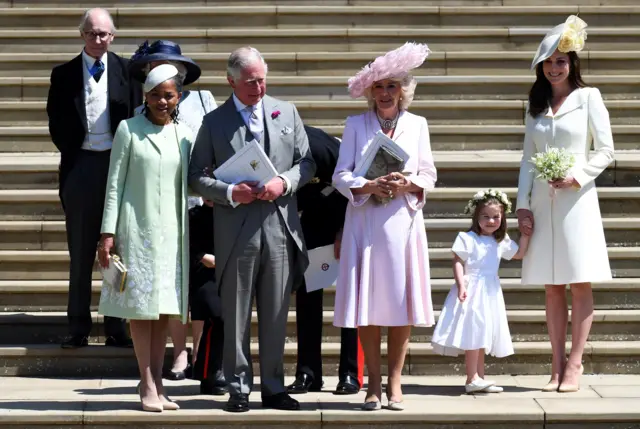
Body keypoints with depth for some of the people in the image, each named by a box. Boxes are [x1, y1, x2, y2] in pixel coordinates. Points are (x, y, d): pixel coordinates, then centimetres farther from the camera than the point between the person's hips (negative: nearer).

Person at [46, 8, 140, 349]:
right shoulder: (64, 74, 4)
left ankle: (117, 327, 8)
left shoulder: (126, 71, 3)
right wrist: (72, 155, 0)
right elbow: (56, 123, 6)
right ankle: (78, 327, 10)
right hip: (80, 164, 0)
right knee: (80, 252, 5)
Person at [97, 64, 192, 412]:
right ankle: (148, 386, 2)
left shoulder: (184, 135, 9)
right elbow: (114, 184, -1)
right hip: (136, 229, -3)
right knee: (140, 308, -2)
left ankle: (156, 385, 10)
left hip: (171, 232, 4)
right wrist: (108, 232, -6)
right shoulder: (129, 130, -1)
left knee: (164, 308, 5)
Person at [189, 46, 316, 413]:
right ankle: (239, 388, 13)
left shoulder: (287, 113, 9)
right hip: (236, 230, -2)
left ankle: (274, 387, 18)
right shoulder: (214, 122, 2)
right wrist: (230, 192, -15)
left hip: (280, 227, 2)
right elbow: (197, 176, 1)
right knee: (237, 315, 5)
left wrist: (284, 183, -9)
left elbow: (307, 162, 10)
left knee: (276, 314, 8)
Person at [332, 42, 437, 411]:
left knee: (402, 303, -1)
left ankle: (395, 382, 9)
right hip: (365, 223, -1)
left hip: (403, 222, 1)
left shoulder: (417, 125, 9)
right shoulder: (356, 125, 6)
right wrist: (369, 186, -17)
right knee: (368, 303, -1)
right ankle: (374, 383, 8)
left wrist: (409, 185, -12)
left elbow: (429, 175, 9)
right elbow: (341, 175, 1)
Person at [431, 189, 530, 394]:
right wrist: (461, 285, -22)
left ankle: (478, 379, 13)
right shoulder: (467, 239, -8)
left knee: (482, 336, 10)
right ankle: (472, 379, -9)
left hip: (490, 293, 7)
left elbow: (519, 254, 26)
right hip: (472, 291, -7)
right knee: (473, 334, -11)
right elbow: (458, 263, -11)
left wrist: (525, 234, 15)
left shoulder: (501, 242, 12)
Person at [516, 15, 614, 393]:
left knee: (580, 284, -2)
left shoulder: (588, 97, 1)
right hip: (542, 202, 4)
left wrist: (576, 176, -16)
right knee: (552, 287, 4)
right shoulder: (536, 106, 14)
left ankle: (574, 364, 0)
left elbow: (605, 152, -2)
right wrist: (523, 203, 5)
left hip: (576, 200, -4)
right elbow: (528, 159, 14)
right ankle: (558, 366, 7)